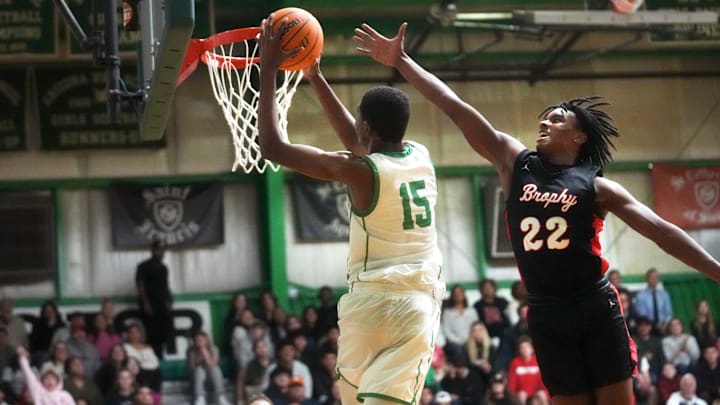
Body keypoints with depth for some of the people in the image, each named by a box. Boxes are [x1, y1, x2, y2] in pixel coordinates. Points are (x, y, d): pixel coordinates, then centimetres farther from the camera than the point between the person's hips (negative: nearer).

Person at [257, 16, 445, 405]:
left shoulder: (359, 170, -10)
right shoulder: (421, 157, 7)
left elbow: (273, 147, -8)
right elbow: (358, 144, 25)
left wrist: (269, 71, -3)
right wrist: (315, 78, 27)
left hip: (373, 299, -4)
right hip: (422, 299, 4)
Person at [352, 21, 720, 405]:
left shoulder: (596, 186, 1)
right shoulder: (516, 163, 8)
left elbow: (660, 230, -2)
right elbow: (456, 108, 4)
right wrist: (401, 61, 4)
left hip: (597, 310, -2)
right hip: (547, 316, 2)